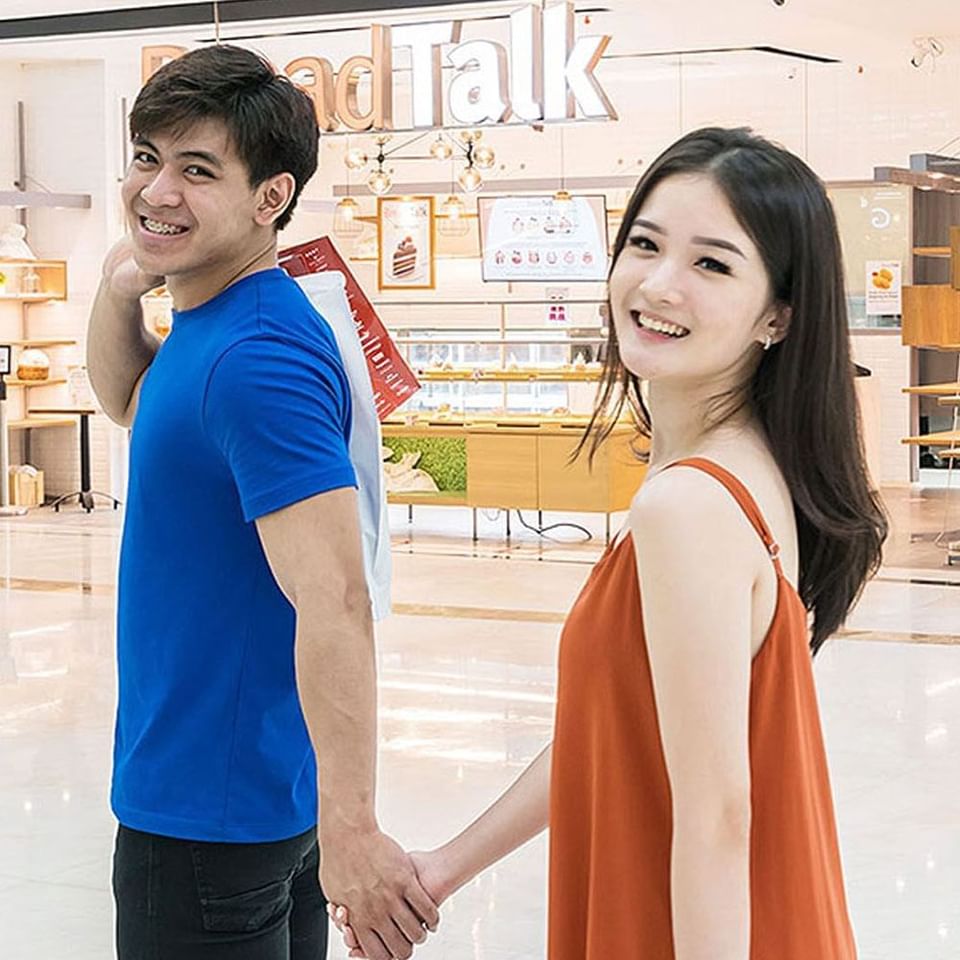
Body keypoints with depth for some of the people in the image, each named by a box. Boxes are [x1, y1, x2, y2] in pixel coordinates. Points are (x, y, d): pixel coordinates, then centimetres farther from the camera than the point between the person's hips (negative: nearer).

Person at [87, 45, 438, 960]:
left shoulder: (258, 358, -25)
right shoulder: (207, 326, 5)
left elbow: (333, 601, -31)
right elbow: (131, 402, 26)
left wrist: (350, 826, -37)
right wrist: (118, 288, 5)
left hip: (208, 806, -10)